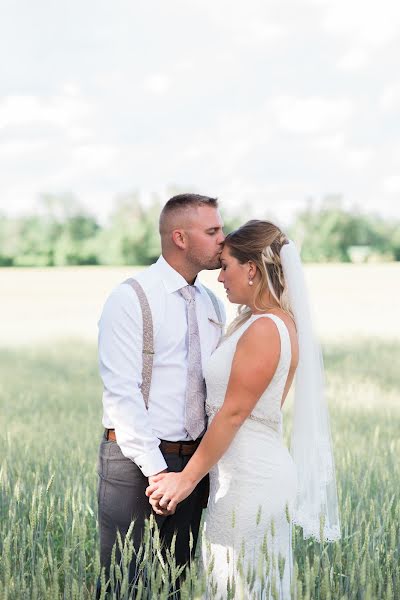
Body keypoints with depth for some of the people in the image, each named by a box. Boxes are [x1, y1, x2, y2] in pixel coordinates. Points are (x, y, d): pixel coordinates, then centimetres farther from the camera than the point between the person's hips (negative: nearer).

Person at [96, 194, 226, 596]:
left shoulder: (212, 304, 11)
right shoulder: (130, 299, -10)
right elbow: (121, 393, -15)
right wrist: (155, 468, -19)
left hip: (195, 459, 6)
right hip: (136, 461, -6)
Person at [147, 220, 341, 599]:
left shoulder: (264, 329, -18)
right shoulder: (279, 321, 12)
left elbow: (233, 412, -18)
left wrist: (188, 477, -12)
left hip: (250, 480, -10)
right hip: (252, 472, 10)